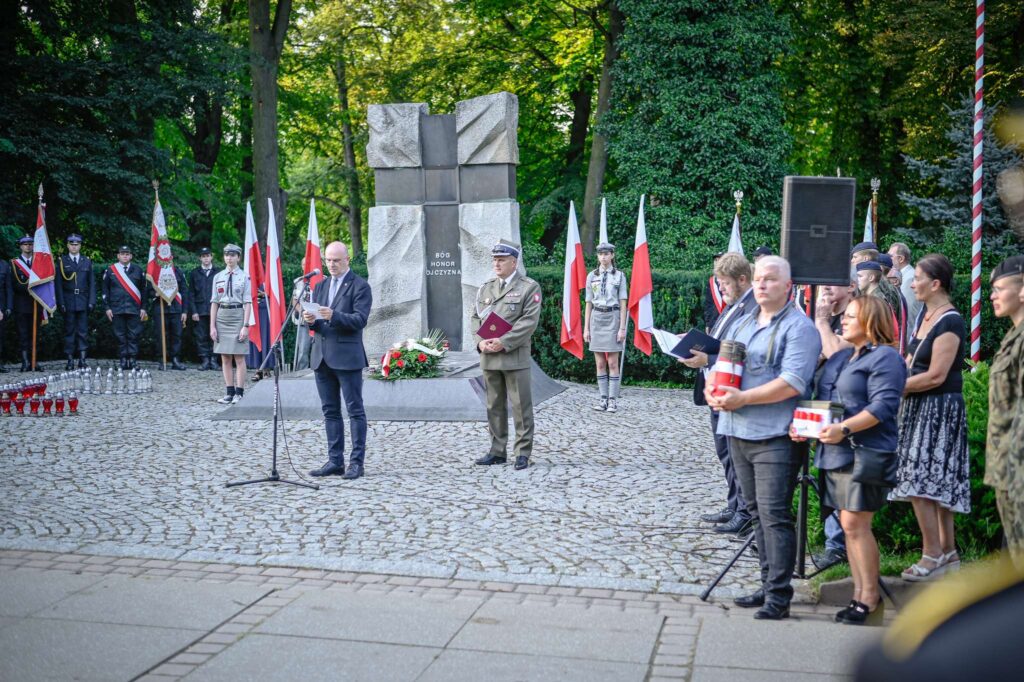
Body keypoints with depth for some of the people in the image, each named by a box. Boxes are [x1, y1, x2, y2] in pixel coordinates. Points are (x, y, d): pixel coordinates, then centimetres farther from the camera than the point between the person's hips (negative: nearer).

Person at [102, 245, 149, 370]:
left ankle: (132, 359, 3)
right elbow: (105, 290, 9)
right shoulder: (110, 271, 8)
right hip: (117, 310, 0)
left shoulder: (138, 270, 9)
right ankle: (123, 359, 7)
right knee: (120, 336, 2)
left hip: (134, 309, 0)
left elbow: (144, 290, 10)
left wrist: (143, 308, 4)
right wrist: (107, 308, 1)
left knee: (134, 336, -1)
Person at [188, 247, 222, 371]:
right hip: (200, 311, 1)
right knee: (201, 337, 0)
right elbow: (191, 294, 8)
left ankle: (213, 360, 7)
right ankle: (204, 360, 6)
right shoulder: (194, 273, 11)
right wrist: (193, 311, -1)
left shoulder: (218, 272, 8)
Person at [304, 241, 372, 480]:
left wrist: (334, 316, -27)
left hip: (347, 356, -7)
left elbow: (360, 319, -13)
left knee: (355, 410, -2)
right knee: (330, 411, 9)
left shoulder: (360, 286, -3)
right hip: (321, 356, 7)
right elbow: (315, 320, 15)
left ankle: (357, 462, 2)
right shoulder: (320, 286, 17)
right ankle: (335, 461, 15)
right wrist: (310, 320, -8)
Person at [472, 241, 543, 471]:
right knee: (494, 406, 10)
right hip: (489, 357, 5)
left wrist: (504, 342, -17)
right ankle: (497, 451, 18)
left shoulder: (529, 287, -2)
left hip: (515, 357, -5)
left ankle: (523, 452, 7)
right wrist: (480, 341, -6)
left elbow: (529, 321, -11)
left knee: (521, 406, -1)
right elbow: (475, 318, 13)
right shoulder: (485, 288, 15)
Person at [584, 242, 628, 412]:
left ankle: (613, 400, 1)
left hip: (613, 318, -3)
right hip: (596, 319, 3)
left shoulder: (619, 275, 1)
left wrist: (622, 328, -8)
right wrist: (586, 328, 6)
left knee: (612, 363, -3)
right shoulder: (592, 276, 8)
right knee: (600, 363, 5)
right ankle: (603, 398, 10)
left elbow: (623, 304, -1)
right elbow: (589, 304, 10)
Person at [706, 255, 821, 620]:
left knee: (774, 514, -8)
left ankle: (779, 596, -3)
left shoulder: (799, 327, -7)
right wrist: (714, 392, -4)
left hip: (775, 436, -8)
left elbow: (793, 383, -18)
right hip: (738, 432, 8)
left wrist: (742, 398, -19)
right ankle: (768, 585, 23)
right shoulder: (741, 325, 18)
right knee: (757, 513, 13)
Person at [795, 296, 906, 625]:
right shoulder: (838, 358, 21)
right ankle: (859, 592, 17)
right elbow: (821, 400, 24)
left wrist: (844, 428, -26)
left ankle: (869, 597, 3)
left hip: (863, 453, -8)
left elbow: (883, 406, -17)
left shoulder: (885, 358, -6)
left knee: (856, 524, -8)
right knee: (848, 525, 9)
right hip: (834, 453, 8)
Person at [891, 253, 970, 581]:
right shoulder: (926, 314, 11)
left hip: (939, 409, -9)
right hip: (922, 408, 9)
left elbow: (936, 376, -20)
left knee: (919, 483, -8)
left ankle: (932, 556, 1)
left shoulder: (950, 322, -16)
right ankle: (948, 553, 21)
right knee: (937, 485, 13)